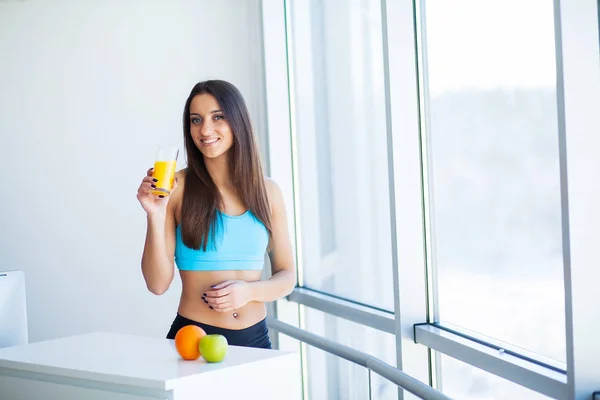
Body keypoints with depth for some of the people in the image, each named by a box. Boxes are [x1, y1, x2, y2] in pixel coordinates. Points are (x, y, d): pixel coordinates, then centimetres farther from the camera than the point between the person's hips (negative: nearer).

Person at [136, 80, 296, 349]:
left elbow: (286, 276, 6)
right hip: (193, 337, -3)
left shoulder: (267, 191, 1)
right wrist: (155, 217, -22)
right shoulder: (177, 187, -7)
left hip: (254, 338, 3)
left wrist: (249, 291, -12)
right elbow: (158, 284, -9)